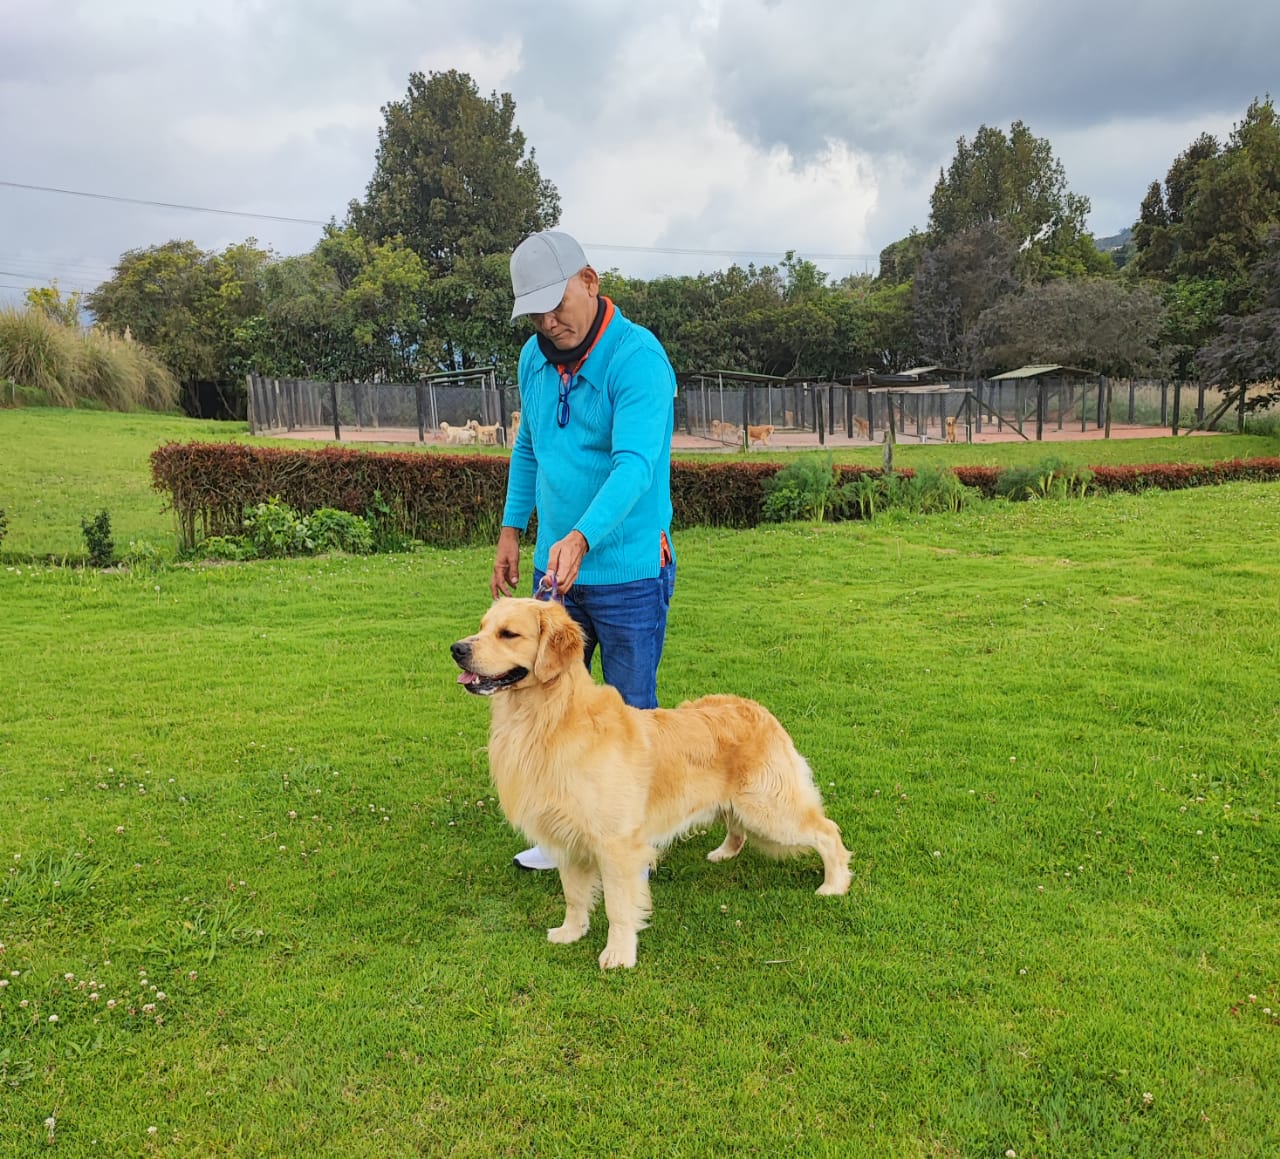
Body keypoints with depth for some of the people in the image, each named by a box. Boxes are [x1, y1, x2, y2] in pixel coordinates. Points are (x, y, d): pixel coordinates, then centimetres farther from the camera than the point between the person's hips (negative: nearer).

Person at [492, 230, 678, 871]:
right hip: (554, 565, 7)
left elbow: (635, 464, -30)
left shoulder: (638, 357, -18)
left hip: (629, 571, -7)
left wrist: (581, 539, -43)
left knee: (630, 712, 6)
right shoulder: (534, 356, 5)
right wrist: (511, 531, 14)